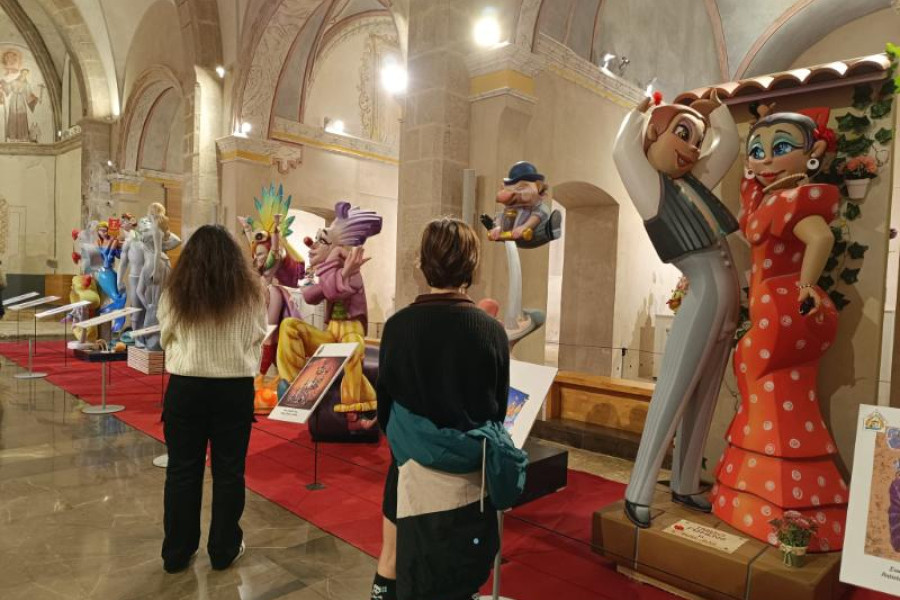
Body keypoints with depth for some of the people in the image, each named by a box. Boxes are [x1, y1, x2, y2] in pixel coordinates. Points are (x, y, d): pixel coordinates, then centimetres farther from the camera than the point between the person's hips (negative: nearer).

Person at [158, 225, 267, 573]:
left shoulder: (174, 292, -5)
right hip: (235, 388, 0)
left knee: (182, 469, 14)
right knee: (228, 469, 12)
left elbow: (167, 340, 7)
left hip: (186, 387, 1)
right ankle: (224, 550, 25)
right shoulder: (250, 292, -6)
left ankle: (177, 553, 27)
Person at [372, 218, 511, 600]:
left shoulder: (399, 326, -12)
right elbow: (499, 409, -1)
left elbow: (384, 403, -2)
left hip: (415, 472, 0)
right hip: (471, 477, 1)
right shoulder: (492, 331, -11)